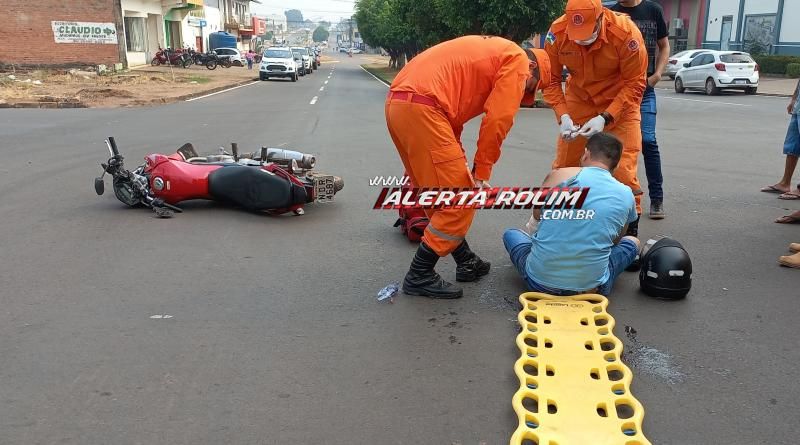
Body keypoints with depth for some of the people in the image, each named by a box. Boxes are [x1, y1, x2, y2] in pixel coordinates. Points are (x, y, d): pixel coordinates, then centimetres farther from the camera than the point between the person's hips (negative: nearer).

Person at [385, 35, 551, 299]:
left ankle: (466, 262, 30)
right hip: (421, 108, -10)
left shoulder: (490, 53, 30)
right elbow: (497, 121, -7)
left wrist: (461, 165, 19)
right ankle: (419, 276, 6)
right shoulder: (518, 59, 4)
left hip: (397, 103, 10)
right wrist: (482, 172, 1)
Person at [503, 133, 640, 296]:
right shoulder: (627, 195, 2)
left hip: (539, 281, 1)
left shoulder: (559, 175, -3)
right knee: (633, 241, 26)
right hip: (591, 286, -1)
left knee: (511, 234, 31)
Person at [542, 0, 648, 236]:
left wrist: (605, 118, -30)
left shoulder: (625, 33, -28)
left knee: (623, 168, -8)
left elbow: (634, 84, -20)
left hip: (620, 102, -2)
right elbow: (551, 79, -11)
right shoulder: (557, 32, -21)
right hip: (579, 100, 3)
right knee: (563, 165, 5)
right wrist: (563, 115, -24)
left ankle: (630, 229, 6)